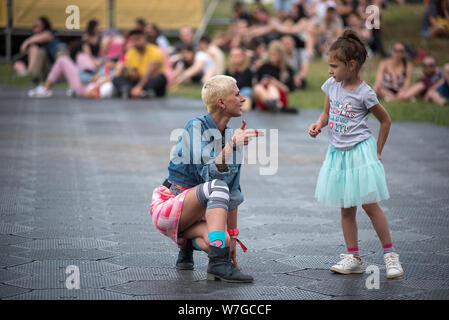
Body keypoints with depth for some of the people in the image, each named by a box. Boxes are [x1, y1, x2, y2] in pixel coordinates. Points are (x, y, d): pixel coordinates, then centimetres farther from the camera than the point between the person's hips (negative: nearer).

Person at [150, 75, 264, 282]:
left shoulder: (230, 137, 7)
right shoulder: (196, 127, -12)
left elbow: (233, 193, 10)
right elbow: (208, 174, -26)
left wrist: (232, 236, 7)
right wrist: (232, 145, -35)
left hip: (195, 215, 7)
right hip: (168, 206, -7)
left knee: (224, 242, -24)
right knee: (218, 186, -33)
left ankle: (188, 240, 10)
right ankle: (219, 264, -38)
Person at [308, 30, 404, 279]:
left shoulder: (364, 93, -13)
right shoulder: (332, 86, 3)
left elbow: (385, 120, -2)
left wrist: (377, 151, 2)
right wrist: (318, 124, -5)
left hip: (360, 152, -6)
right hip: (338, 153, 6)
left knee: (369, 205, -5)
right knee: (346, 210, 8)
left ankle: (390, 254, 6)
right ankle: (353, 258, 13)